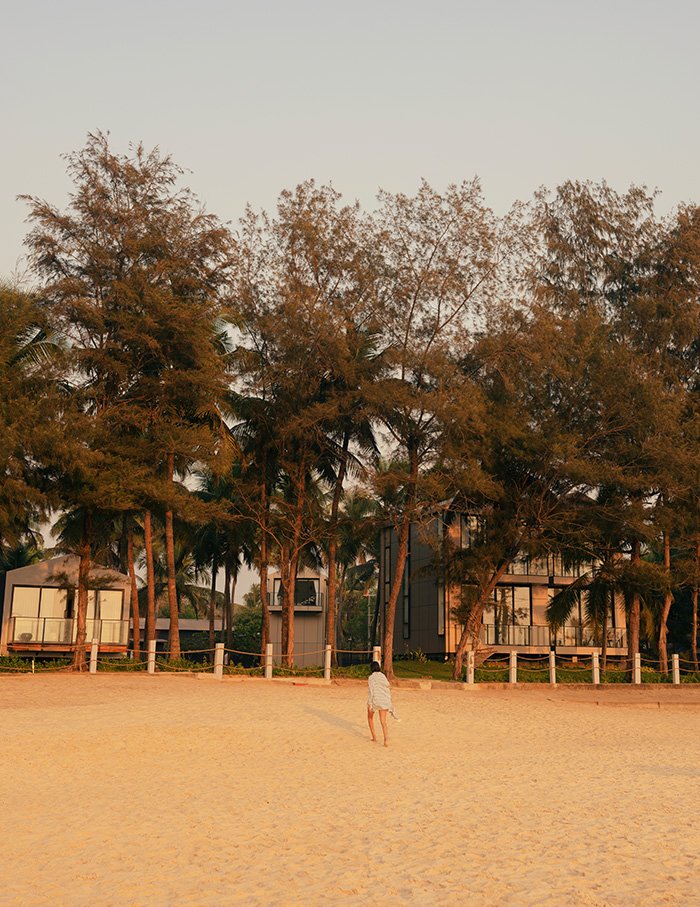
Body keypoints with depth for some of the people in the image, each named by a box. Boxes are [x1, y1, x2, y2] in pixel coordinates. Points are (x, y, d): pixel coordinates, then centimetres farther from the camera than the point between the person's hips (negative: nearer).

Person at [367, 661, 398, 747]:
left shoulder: (371, 678, -9)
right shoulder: (383, 676, 7)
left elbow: (371, 691, -15)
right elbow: (387, 688, 12)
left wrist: (369, 704, -13)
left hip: (374, 700, -3)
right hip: (384, 700, 4)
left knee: (370, 718, 23)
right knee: (383, 722, -1)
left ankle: (374, 737, 20)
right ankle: (385, 739, -24)